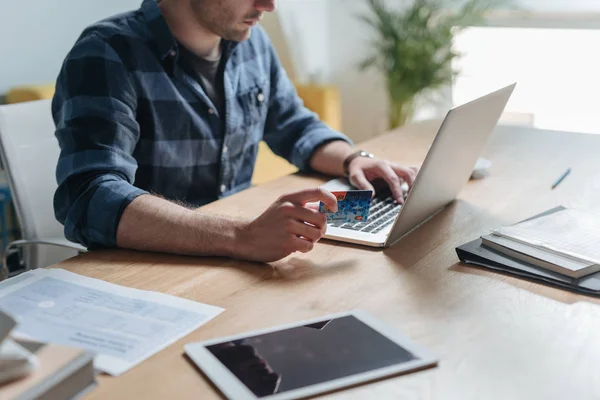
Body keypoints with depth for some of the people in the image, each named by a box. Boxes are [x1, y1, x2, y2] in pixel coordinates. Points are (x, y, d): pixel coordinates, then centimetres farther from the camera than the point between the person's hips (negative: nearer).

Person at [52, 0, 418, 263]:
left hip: (236, 268, 6)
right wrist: (242, 237, -40)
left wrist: (353, 159, -4)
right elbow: (91, 201, -29)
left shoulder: (250, 40, 4)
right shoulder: (107, 55, -16)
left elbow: (296, 128, 17)